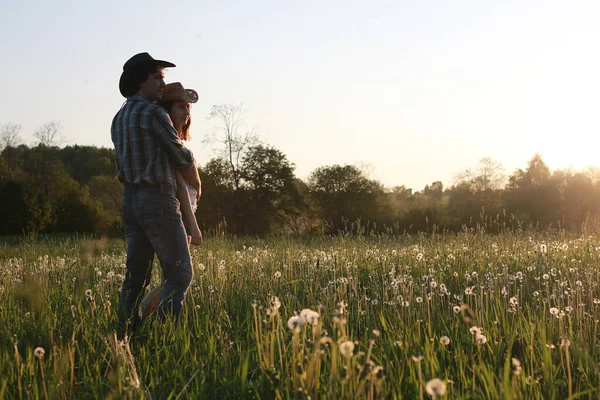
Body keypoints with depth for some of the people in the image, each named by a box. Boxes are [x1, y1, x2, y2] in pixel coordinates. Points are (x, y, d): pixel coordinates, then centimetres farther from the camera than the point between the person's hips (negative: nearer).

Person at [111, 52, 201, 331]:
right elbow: (182, 157, -6)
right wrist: (197, 185, 12)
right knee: (179, 273, -4)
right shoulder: (153, 113, -10)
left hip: (131, 200, 9)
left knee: (136, 275, 10)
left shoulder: (119, 119, 16)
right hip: (158, 200, -9)